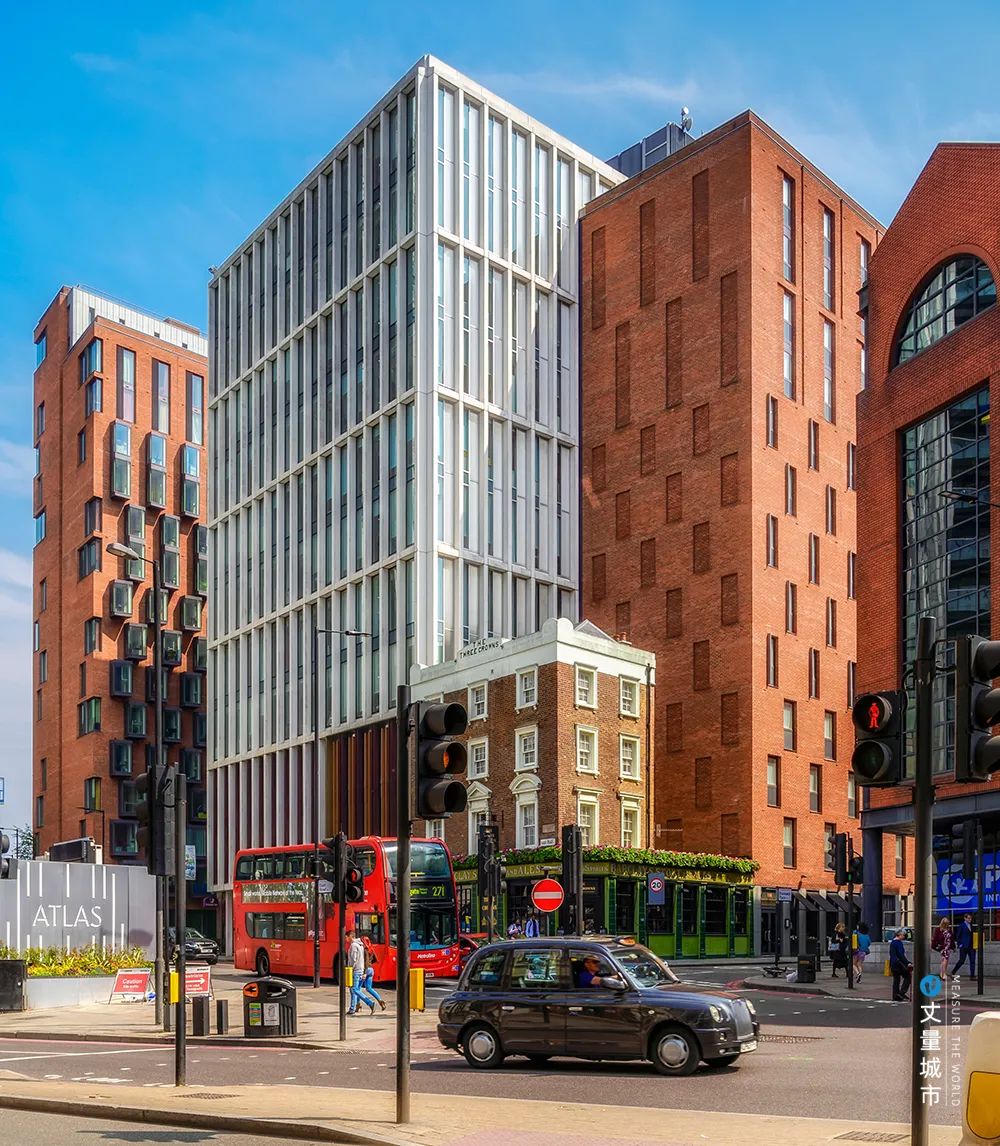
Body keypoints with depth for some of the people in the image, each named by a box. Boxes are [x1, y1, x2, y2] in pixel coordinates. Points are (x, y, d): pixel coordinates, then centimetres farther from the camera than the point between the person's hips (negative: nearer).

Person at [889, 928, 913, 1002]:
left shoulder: (892, 943, 14)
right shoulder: (899, 943, -14)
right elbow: (901, 955, -20)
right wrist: (907, 963, -18)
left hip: (893, 963, 9)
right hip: (899, 963, -9)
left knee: (896, 980, 11)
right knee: (908, 976, 1)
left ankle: (895, 997, 9)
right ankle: (902, 993, -7)